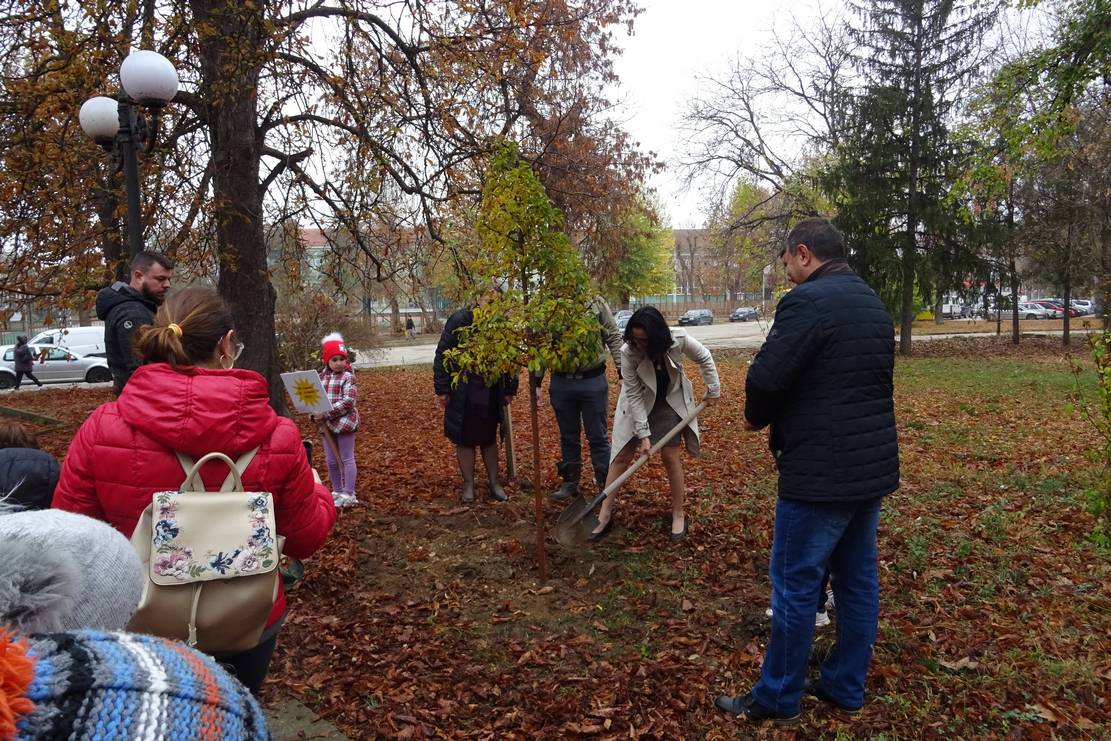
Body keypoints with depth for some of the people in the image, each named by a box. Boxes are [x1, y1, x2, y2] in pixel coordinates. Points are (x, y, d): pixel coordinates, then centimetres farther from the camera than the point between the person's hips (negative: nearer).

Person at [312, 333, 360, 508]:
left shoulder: (348, 377, -9)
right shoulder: (320, 376, 8)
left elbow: (348, 402, -18)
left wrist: (326, 414, -22)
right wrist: (315, 413, -6)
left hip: (344, 423, -6)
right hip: (327, 425, 6)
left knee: (347, 459, 2)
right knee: (331, 461, 13)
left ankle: (349, 494, 7)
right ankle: (337, 491, 28)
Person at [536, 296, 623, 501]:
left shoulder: (596, 303, -5)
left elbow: (614, 337, -3)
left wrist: (623, 372, -8)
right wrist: (537, 382, 6)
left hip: (593, 381, -2)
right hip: (561, 382, 2)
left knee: (598, 437, 5)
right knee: (568, 437, 15)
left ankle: (606, 485, 16)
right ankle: (570, 482, 28)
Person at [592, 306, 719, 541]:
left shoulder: (679, 341, -28)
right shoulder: (628, 352, -30)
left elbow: (704, 358, -7)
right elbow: (634, 395, -23)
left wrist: (713, 390, -2)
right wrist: (643, 434, -23)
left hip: (670, 403, 0)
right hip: (639, 404, 0)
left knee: (670, 456, -2)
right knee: (622, 455, 0)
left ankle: (678, 514, 16)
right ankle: (605, 515, 9)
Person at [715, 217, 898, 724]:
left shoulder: (807, 300, -16)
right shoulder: (873, 304, 14)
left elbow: (765, 377, -21)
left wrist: (756, 418, 1)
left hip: (821, 473, -9)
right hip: (873, 466, 10)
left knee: (795, 585, 2)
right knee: (858, 580, 16)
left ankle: (777, 698, 15)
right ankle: (846, 687, 29)